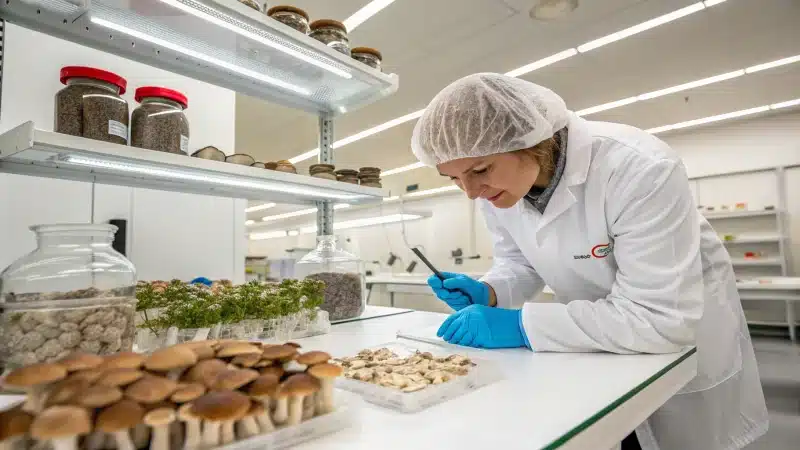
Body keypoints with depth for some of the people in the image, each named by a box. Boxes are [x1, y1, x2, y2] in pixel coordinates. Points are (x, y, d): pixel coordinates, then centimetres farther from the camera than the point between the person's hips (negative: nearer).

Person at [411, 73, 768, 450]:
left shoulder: (637, 168, -35)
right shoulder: (496, 182, -16)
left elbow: (660, 319, -36)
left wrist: (521, 324, -37)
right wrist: (488, 294, -23)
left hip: (685, 335, -4)